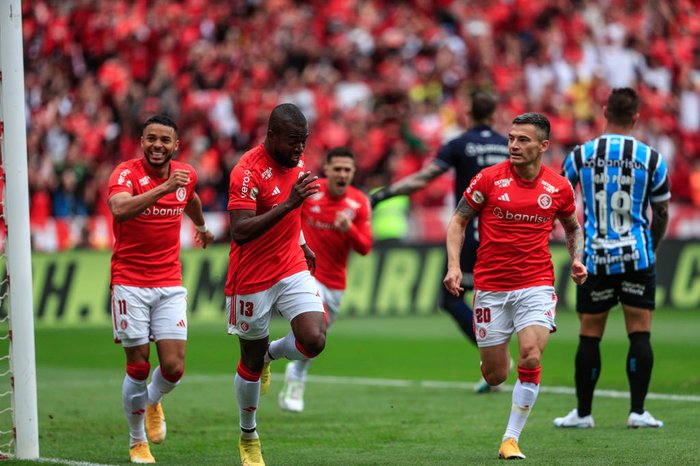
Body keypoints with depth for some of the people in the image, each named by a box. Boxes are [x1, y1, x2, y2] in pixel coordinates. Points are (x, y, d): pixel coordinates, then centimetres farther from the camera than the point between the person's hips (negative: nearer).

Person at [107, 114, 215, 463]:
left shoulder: (186, 175, 4)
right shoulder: (126, 173, -13)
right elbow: (119, 209, -35)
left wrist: (201, 226, 47)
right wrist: (164, 188, -43)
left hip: (170, 284, 4)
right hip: (130, 282, -4)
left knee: (173, 368, -5)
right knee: (138, 368, -2)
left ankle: (153, 401, 31)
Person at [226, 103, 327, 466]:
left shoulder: (296, 161, 2)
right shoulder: (248, 171, -21)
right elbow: (240, 232, -31)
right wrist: (288, 204, -37)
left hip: (292, 269, 5)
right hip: (252, 279, -5)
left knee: (314, 340, -15)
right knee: (251, 362, 7)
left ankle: (271, 354, 19)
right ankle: (248, 437, 29)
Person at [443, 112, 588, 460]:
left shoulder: (559, 187, 1)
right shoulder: (489, 178, -5)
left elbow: (573, 227, 19)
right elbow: (458, 221, 3)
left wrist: (576, 260, 1)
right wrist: (454, 265, -10)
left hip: (536, 285, 0)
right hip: (490, 287, 0)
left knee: (530, 359, -21)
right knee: (494, 376, 3)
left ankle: (511, 439, -9)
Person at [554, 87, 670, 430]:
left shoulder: (581, 155, -1)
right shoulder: (651, 158, -1)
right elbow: (662, 213, 8)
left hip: (595, 258, 0)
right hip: (637, 256, 0)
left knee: (589, 336, 6)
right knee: (640, 333, 3)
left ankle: (583, 412, 11)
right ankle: (637, 411, 0)